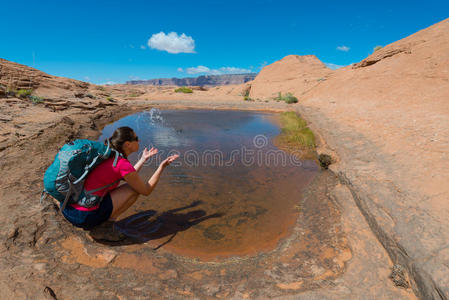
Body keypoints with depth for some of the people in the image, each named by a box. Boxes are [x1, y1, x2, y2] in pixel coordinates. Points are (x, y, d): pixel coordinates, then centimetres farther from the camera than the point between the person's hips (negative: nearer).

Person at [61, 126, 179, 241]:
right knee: (135, 188, -1)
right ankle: (104, 227, 1)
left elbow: (129, 176, 24)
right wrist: (162, 166, -1)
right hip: (84, 217, -9)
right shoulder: (123, 164, -17)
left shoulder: (109, 156, 9)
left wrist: (143, 159, 28)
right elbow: (146, 190, -4)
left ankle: (96, 223, 15)